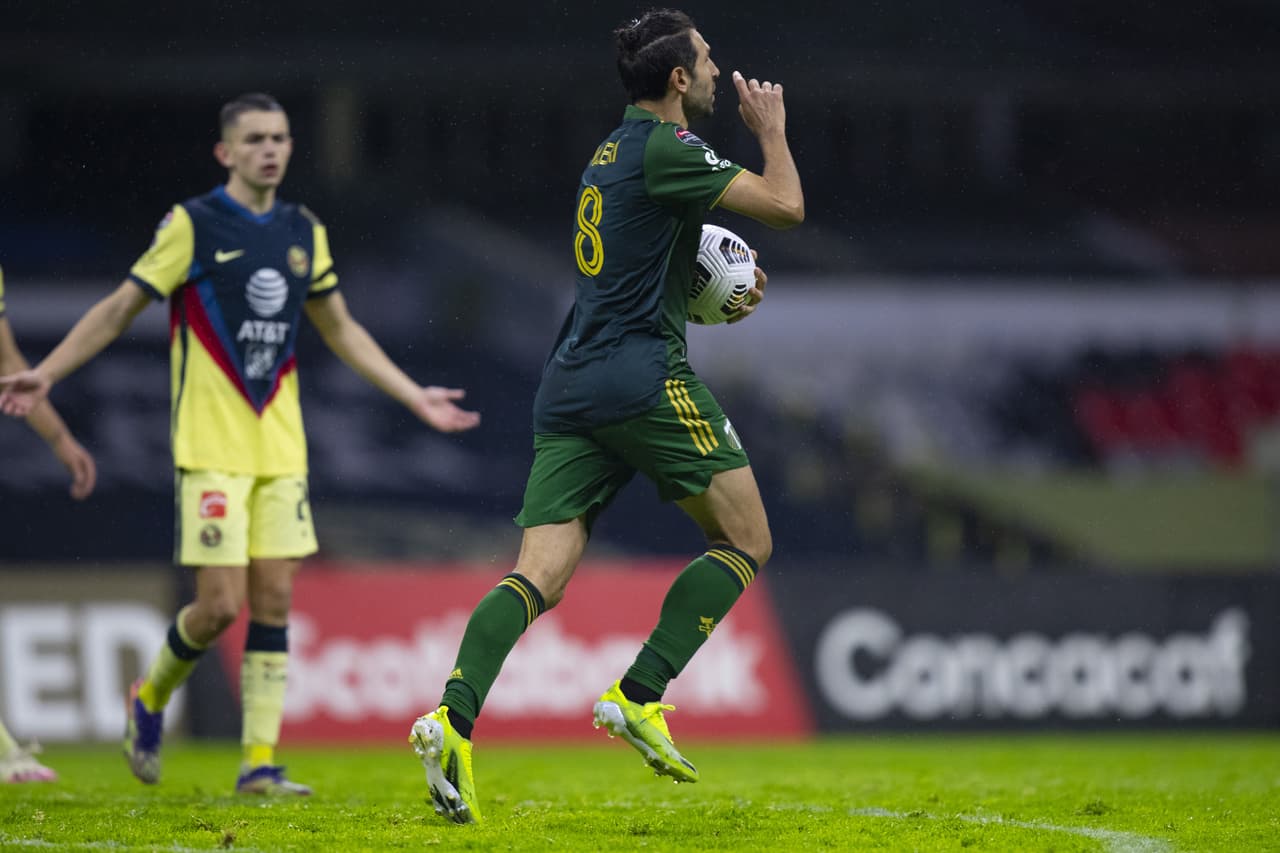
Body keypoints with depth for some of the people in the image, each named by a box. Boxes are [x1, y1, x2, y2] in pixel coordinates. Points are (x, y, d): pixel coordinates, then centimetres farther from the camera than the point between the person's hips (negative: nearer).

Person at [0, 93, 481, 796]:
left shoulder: (304, 232, 11)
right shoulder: (192, 225, -5)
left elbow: (341, 330, 21)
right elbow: (120, 309, -1)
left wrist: (415, 397, 20)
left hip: (280, 446, 5)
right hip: (211, 444, -5)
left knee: (274, 597, -1)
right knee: (220, 603, -10)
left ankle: (260, 761, 3)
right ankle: (150, 697, 19)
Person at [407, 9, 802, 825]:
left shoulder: (613, 152, 22)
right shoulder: (665, 147, -6)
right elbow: (785, 205, -10)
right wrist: (772, 128, 9)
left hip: (571, 385, 8)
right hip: (644, 375, -8)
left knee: (540, 575, -4)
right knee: (746, 542, 4)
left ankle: (455, 717, -25)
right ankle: (639, 696, -6)